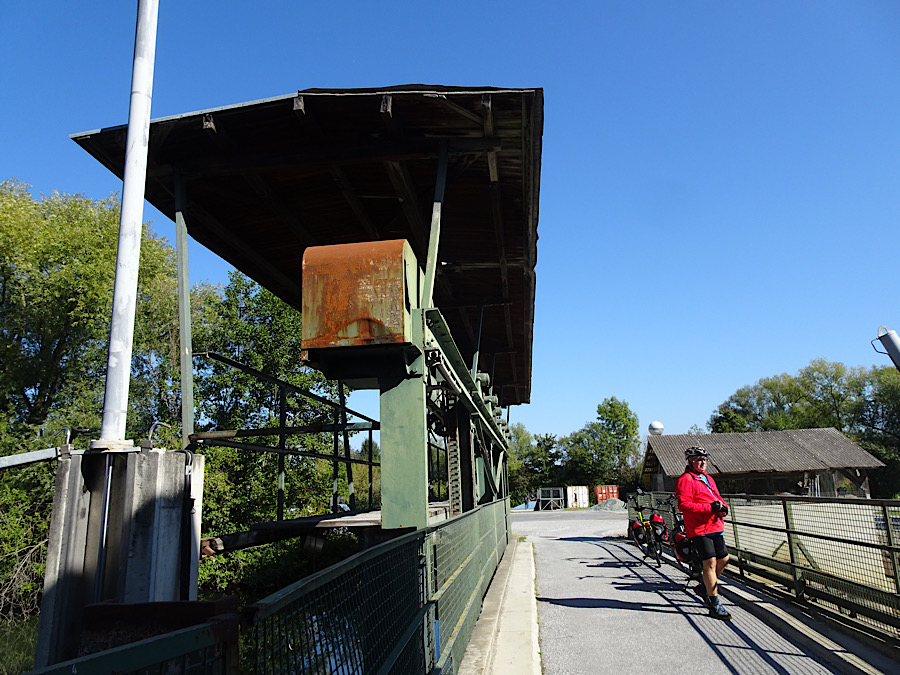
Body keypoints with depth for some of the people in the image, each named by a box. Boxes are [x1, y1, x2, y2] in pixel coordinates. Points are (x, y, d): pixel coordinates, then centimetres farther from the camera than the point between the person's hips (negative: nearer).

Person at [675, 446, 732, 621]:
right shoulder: (685, 480, -10)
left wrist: (723, 507, 1)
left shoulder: (708, 478, 19)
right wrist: (709, 507, -23)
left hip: (715, 526, 9)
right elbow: (683, 505, -19)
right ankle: (715, 604, -3)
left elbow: (717, 497, 25)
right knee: (710, 562, -10)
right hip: (699, 529, -9)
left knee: (723, 559, 12)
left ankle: (705, 587, 33)